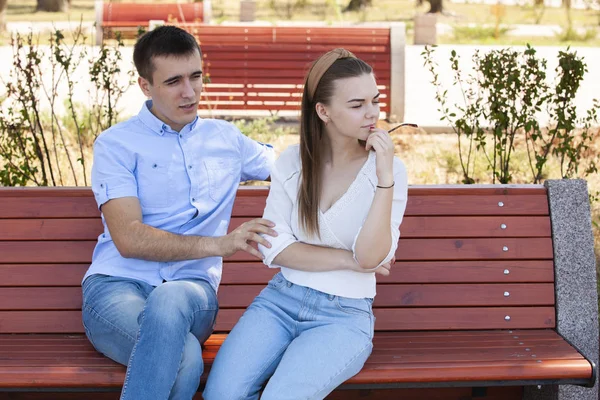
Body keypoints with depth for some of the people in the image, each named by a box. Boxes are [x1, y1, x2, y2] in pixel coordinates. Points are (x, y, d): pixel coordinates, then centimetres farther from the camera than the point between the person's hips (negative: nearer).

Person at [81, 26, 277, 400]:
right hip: (118, 285, -3)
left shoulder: (226, 139, 19)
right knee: (185, 358, -37)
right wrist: (219, 244, -15)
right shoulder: (116, 144, 5)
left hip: (192, 289, 3)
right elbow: (129, 238, -7)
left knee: (171, 299, -38)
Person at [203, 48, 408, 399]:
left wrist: (385, 177, -21)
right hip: (281, 300, 2)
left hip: (344, 314, -2)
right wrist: (348, 259, -9)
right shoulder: (291, 163, 3)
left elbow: (371, 257, -14)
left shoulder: (390, 170, -4)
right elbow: (276, 249, -1)